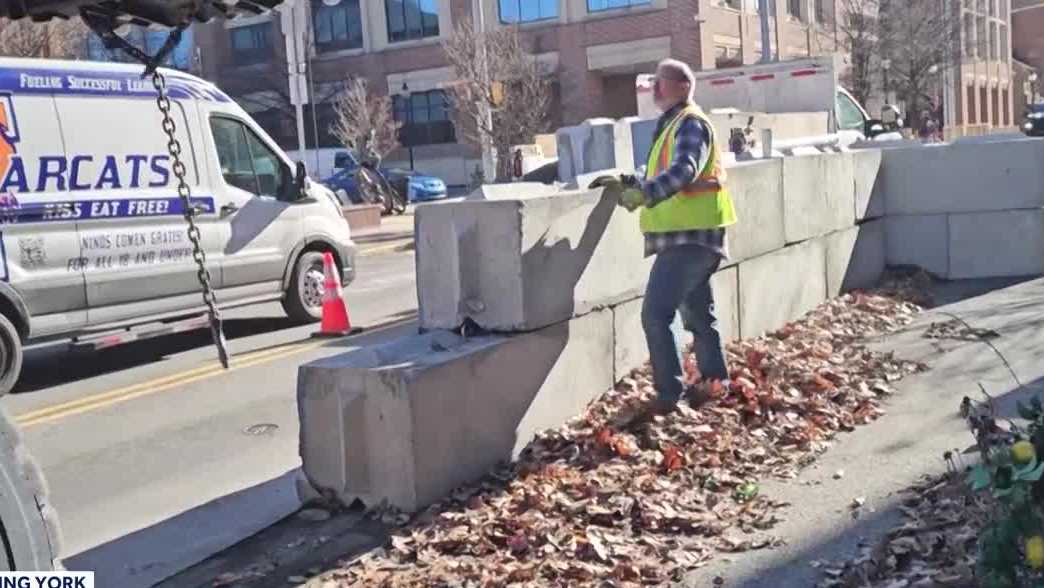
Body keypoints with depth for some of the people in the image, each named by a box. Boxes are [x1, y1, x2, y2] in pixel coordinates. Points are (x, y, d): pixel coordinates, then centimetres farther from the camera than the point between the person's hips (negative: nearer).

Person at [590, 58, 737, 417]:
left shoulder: (690, 123, -11)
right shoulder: (672, 125, 19)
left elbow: (684, 172, -29)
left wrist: (642, 194, -40)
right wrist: (626, 184, 15)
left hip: (689, 235, -11)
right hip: (685, 235, 11)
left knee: (656, 313, -14)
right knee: (697, 313, 18)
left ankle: (669, 393, -9)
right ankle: (715, 381, 29)